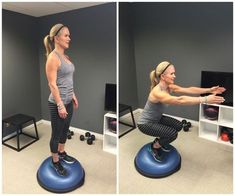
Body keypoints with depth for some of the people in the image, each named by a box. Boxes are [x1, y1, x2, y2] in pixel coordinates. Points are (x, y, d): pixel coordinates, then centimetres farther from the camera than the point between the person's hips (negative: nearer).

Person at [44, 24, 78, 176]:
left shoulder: (65, 56, 9)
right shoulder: (53, 57, -17)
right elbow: (52, 84, -19)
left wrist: (73, 96, 17)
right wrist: (60, 105, -20)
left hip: (68, 101, 8)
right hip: (58, 103, -8)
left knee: (65, 130, 22)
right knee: (57, 133, 9)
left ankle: (62, 153, 43)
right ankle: (55, 161, 29)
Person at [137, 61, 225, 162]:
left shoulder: (169, 87, -8)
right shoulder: (157, 92, -35)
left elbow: (189, 90, -11)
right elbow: (180, 100, -45)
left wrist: (209, 90, -21)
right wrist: (205, 99, -46)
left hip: (157, 118, 9)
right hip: (145, 123, -8)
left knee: (178, 125, 0)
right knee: (172, 133, -20)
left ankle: (160, 141, 22)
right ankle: (154, 147, 7)